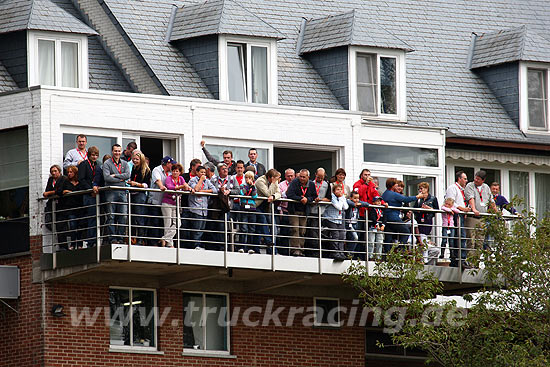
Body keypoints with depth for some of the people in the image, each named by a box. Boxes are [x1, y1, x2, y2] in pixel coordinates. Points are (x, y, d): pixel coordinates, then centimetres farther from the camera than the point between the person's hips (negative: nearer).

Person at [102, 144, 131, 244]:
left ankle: (120, 238, 3)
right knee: (111, 217, -5)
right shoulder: (107, 164, 3)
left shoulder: (124, 164, 16)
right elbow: (107, 177, -10)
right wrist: (120, 179, -7)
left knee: (124, 217, -2)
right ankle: (111, 238, -5)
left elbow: (128, 175, -1)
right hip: (111, 192, -4)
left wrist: (115, 175, -9)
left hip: (122, 192, 4)